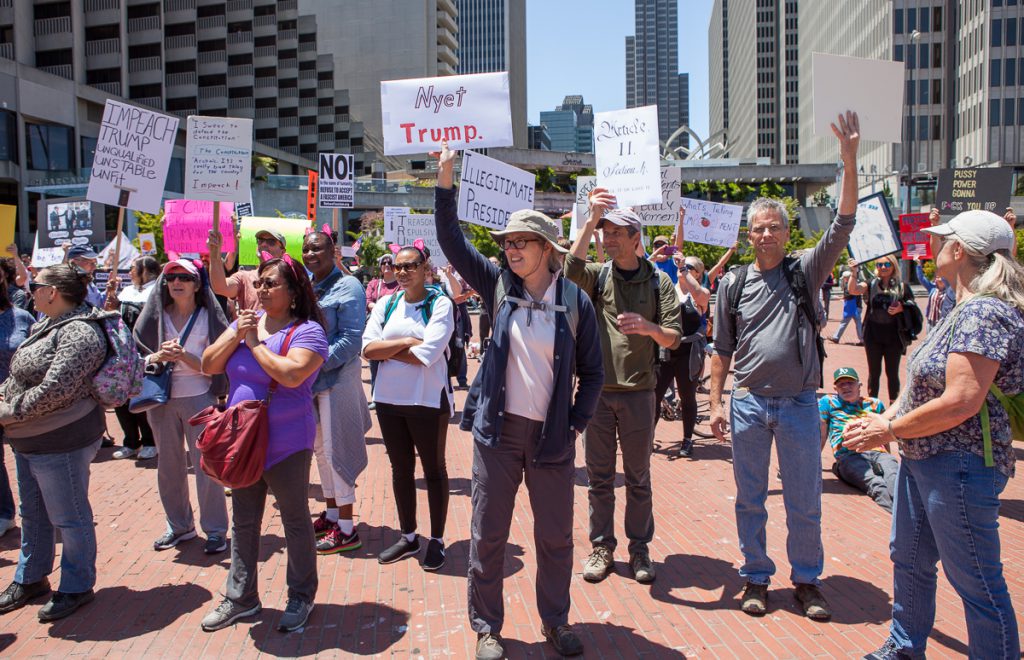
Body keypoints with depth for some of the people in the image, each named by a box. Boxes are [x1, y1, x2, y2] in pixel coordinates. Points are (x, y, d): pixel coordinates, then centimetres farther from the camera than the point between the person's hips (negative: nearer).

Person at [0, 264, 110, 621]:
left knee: (69, 518, 6)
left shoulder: (78, 333, -22)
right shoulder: (46, 326, 10)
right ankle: (30, 579, 42)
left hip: (60, 444, -10)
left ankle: (77, 587, 23)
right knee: (33, 514, 24)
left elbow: (53, 391, -28)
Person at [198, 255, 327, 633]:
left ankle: (301, 597, 27)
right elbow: (208, 366, 4)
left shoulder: (307, 331, -15)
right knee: (243, 522, 18)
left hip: (286, 444, -7)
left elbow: (291, 374, -32)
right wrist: (236, 335, -11)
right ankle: (241, 598, 33)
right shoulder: (246, 321, 7)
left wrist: (255, 343, -19)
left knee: (295, 522, 9)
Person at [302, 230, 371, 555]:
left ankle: (346, 530, 6)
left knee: (335, 449, -4)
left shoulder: (347, 286, -9)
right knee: (320, 449, 15)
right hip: (309, 378, 8)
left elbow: (351, 338, -15)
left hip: (337, 378, -8)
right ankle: (331, 514, 31)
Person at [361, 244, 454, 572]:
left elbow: (427, 354, -20)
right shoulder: (385, 304, 6)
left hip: (428, 399, -5)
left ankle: (437, 540, 22)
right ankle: (408, 536, 30)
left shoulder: (440, 304, -9)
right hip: (389, 398, 5)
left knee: (433, 469, 9)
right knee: (401, 468, 15)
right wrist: (405, 342, -16)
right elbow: (367, 348, -6)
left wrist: (386, 351, -10)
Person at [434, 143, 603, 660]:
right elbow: (452, 241, -3)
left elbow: (592, 372, 3)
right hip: (498, 430, 1)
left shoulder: (575, 301, -2)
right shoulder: (498, 286, 2)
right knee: (487, 535, 8)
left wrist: (576, 423, -3)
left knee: (556, 537, 11)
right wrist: (446, 183, -11)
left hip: (552, 437, -1)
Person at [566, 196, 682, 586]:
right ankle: (602, 547, 22)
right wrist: (590, 220, -24)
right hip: (597, 390, 1)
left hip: (639, 392, -1)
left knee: (638, 477, 10)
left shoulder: (659, 281, 4)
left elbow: (673, 338, 0)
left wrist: (649, 328, -21)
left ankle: (639, 548, 24)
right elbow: (571, 268, -18)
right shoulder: (598, 275, 5)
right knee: (599, 476, 9)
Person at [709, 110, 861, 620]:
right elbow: (721, 350, 6)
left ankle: (807, 580, 27)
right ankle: (756, 577, 26)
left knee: (805, 501, 8)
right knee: (750, 499, 10)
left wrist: (849, 161, -19)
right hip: (748, 403, 1)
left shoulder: (806, 272, 2)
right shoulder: (733, 284, 3)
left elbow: (842, 226, -11)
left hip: (800, 404, 0)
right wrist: (716, 403, 2)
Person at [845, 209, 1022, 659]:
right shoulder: (965, 310, 12)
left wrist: (889, 431, -18)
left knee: (975, 580, 2)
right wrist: (883, 418, 0)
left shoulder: (984, 312, -21)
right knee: (909, 559, 22)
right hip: (922, 457, 11)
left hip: (961, 466, -11)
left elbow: (960, 403, -27)